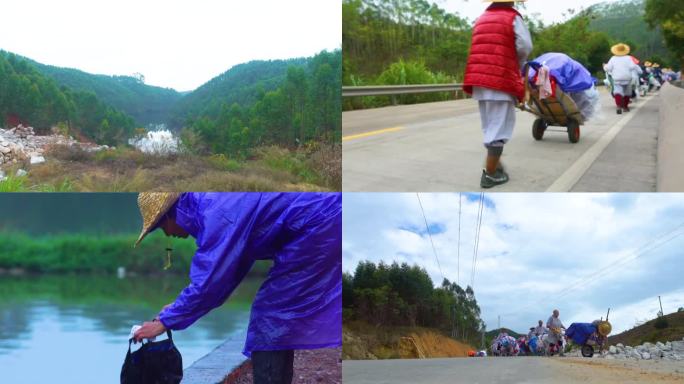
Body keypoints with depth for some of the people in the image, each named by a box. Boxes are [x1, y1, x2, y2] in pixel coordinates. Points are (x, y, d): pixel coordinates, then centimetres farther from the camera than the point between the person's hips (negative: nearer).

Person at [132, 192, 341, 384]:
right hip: (328, 224, 10)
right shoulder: (212, 202, 13)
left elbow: (208, 282, -18)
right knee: (279, 316, 16)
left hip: (320, 225, -10)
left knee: (270, 316, -3)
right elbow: (222, 271, 21)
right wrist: (181, 306, 18)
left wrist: (166, 321, -8)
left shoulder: (217, 213, -17)